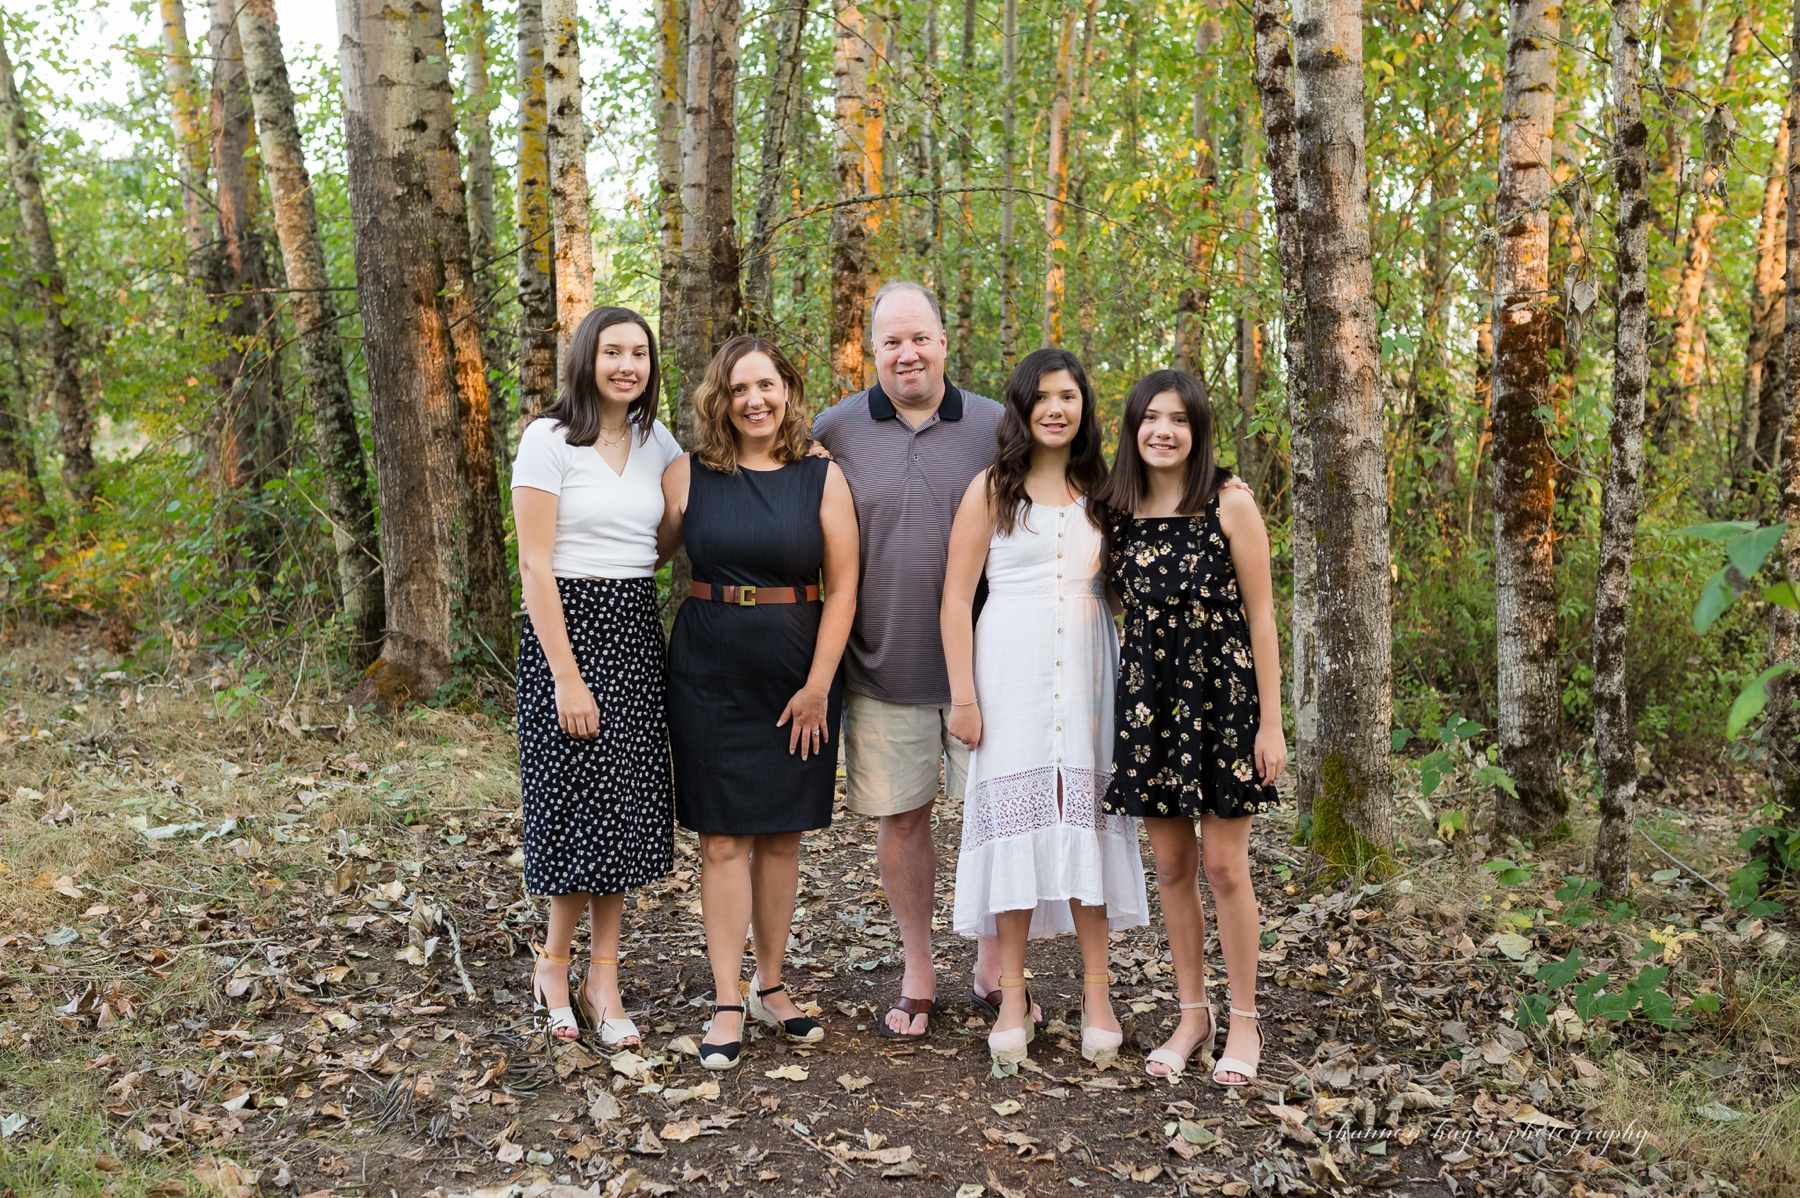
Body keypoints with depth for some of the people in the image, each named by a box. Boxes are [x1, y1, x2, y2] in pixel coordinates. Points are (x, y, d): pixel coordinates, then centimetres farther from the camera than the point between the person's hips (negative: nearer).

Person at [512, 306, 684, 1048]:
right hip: (568, 626, -5)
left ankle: (602, 978, 17)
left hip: (637, 630, 6)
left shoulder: (657, 442, 9)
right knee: (582, 795, -1)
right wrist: (567, 676, -17)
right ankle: (554, 964, 21)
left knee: (625, 801, 6)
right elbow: (535, 566, -12)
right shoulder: (550, 438, -8)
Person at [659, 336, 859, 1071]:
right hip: (711, 672, -1)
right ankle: (727, 1004, 8)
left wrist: (817, 685, -8)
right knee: (723, 838, 0)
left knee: (782, 835, 9)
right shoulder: (689, 476, 2)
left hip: (797, 673, 1)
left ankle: (771, 986, 24)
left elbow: (841, 589, -3)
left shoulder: (823, 479, 0)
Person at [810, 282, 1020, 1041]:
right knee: (901, 818, 9)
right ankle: (918, 972, 27)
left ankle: (993, 966, 25)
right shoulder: (836, 431, 3)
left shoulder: (995, 427, 2)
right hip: (882, 666, 0)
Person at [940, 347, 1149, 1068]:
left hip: (1086, 669, 3)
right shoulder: (993, 489, 2)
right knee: (1016, 818, -1)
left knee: (1087, 816, 1)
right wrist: (963, 696, -7)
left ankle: (1097, 994, 10)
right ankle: (1013, 996, 9)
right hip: (1011, 667, -2)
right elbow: (956, 596, -1)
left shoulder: (1100, 491, 12)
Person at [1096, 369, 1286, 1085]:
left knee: (1223, 865, 1)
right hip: (1147, 696, 4)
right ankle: (1192, 1014, 24)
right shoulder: (1118, 513, 5)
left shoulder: (1230, 504, -6)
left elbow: (1260, 616, -6)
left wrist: (1270, 722, -9)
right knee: (1171, 865, 10)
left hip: (1221, 691, -4)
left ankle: (1244, 1021, 18)